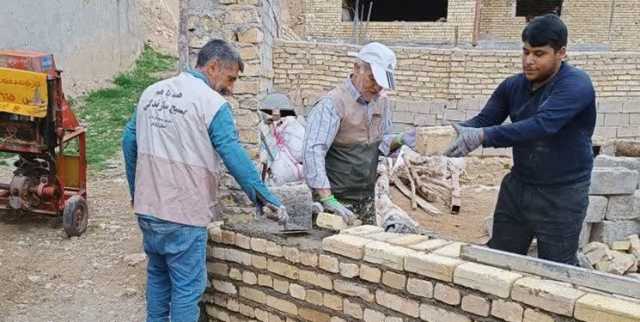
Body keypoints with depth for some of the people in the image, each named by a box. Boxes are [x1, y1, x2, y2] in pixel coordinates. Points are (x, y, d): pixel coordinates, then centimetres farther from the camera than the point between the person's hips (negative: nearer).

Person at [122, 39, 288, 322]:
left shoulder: (151, 92, 9)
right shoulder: (213, 103, -13)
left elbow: (129, 141, 14)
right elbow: (235, 157, -18)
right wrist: (266, 198, -13)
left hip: (147, 208, 7)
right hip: (183, 214, -7)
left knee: (158, 275, 23)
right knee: (187, 287, 4)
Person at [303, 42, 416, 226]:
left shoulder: (382, 102, 5)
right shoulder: (332, 103, -19)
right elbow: (313, 152, -28)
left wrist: (399, 140, -6)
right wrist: (327, 199, -36)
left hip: (367, 200, 7)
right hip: (338, 201, -7)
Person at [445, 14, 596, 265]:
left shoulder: (576, 85, -19)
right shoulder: (513, 86, 2)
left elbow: (541, 125, -33)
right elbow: (484, 120, -2)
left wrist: (483, 136, -42)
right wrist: (457, 131, -26)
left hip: (561, 195, -6)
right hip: (517, 187, 6)